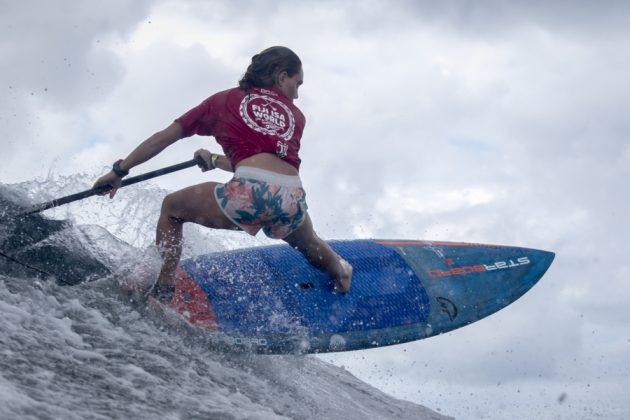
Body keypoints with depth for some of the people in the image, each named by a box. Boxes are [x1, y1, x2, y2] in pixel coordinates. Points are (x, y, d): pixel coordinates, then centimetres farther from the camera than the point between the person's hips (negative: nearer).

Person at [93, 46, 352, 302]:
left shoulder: (225, 100, 21)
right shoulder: (296, 115, 25)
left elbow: (164, 137, 21)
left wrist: (120, 170, 27)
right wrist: (215, 160, 44)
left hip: (248, 196, -3)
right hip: (292, 201, 3)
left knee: (171, 208, 25)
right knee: (307, 242, 40)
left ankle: (163, 291, 14)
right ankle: (340, 273, 66)